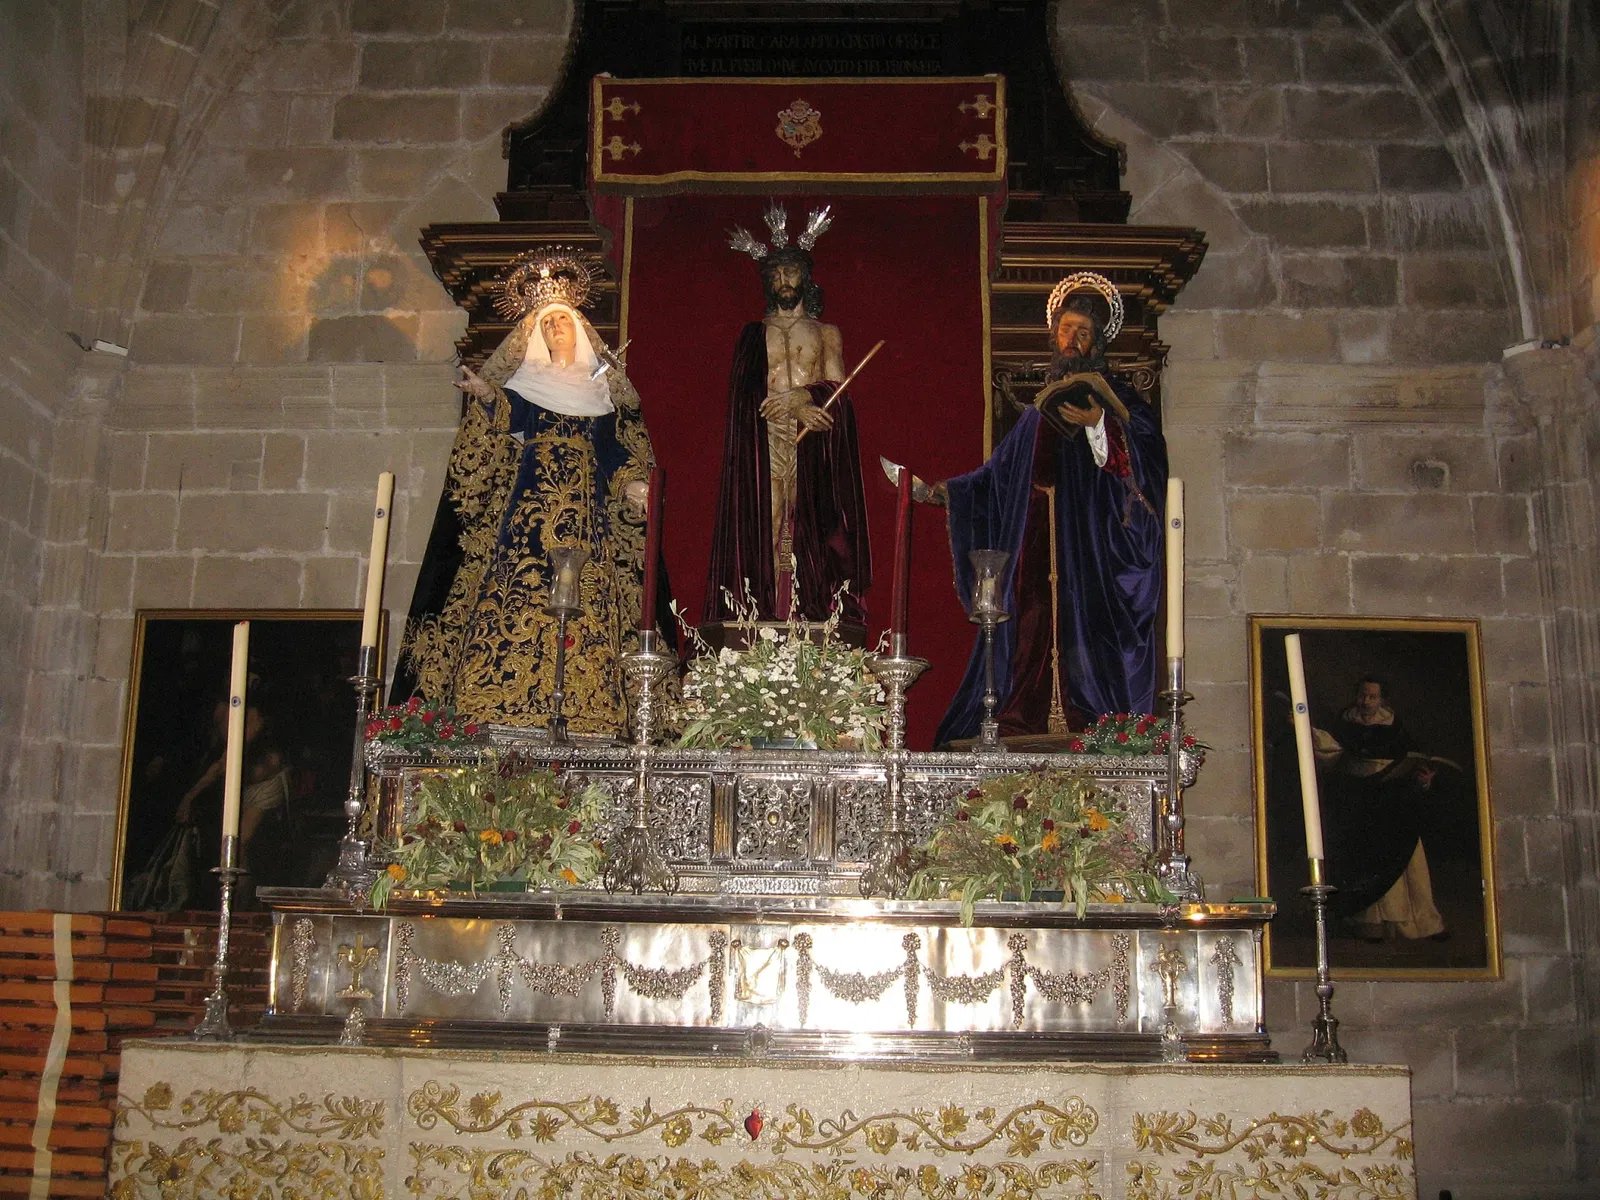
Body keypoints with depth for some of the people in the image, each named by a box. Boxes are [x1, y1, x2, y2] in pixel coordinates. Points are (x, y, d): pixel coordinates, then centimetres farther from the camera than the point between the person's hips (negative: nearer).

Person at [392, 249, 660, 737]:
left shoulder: (601, 390, 17)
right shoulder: (521, 384, 11)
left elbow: (612, 450, 12)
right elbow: (508, 429, -4)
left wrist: (632, 485, -5)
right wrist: (486, 398, -21)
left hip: (585, 511, 2)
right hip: (528, 505, -2)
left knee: (585, 604, -7)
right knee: (518, 592, -14)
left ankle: (579, 713, -9)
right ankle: (509, 714, -15)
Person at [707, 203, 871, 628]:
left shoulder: (826, 333, 15)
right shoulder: (752, 334, 15)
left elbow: (838, 391, 4)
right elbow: (744, 393, 1)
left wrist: (800, 396, -15)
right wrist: (796, 410, -12)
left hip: (815, 450, 0)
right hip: (764, 447, 1)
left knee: (811, 535, -8)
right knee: (765, 527, -8)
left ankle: (811, 616, -9)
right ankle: (766, 614, -9)